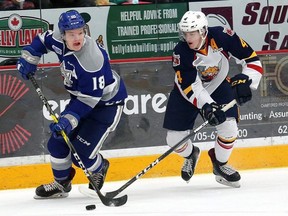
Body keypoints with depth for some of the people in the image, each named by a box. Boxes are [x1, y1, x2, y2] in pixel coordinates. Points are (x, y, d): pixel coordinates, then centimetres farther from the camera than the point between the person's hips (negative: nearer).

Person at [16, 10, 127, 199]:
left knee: (80, 154, -12)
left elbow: (89, 98, -33)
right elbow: (43, 40, 10)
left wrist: (69, 119, -37)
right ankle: (61, 184, 27)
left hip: (106, 102, -8)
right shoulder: (59, 41, -15)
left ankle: (99, 168, 23)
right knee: (57, 142, 5)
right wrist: (29, 58, -1)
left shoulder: (92, 58, -36)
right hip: (81, 97, 8)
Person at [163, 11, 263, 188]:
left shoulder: (222, 37, -27)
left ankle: (220, 164, 10)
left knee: (229, 128, -20)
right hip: (186, 93, 0)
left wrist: (245, 81, -33)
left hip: (219, 86, 0)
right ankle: (191, 155, 33)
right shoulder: (181, 52, -27)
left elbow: (251, 59, -20)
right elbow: (190, 87, -27)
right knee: (174, 139, -5)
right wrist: (206, 106, -40)